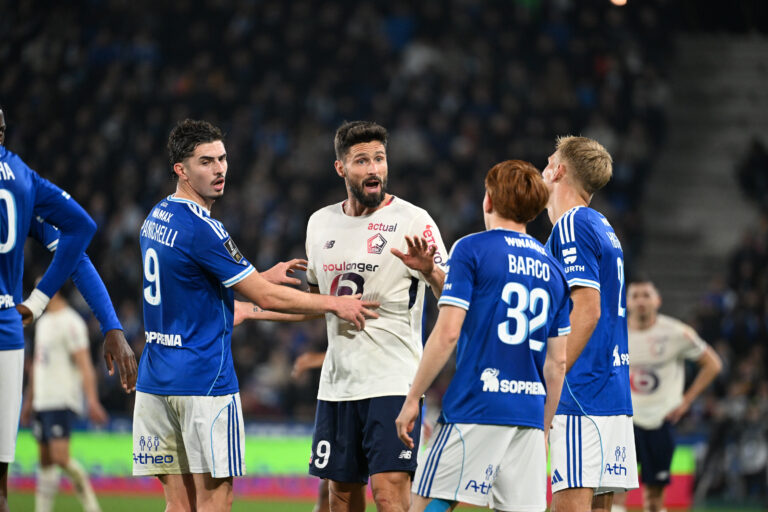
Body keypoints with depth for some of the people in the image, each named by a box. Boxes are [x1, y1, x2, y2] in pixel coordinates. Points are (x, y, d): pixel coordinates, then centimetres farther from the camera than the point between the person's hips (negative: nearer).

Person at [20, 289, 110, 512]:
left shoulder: (70, 323, -10)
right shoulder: (43, 322, 18)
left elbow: (84, 365, -16)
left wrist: (92, 401, -23)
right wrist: (29, 400, 29)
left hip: (62, 402, -9)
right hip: (42, 401, 9)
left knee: (60, 457, -15)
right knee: (45, 461, 7)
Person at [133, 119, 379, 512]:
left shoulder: (156, 218, 12)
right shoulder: (202, 228, -16)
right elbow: (264, 297, -12)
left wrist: (260, 279, 28)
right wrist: (335, 304, -1)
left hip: (155, 380, 8)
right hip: (205, 380, -8)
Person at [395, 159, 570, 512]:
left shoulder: (471, 249, -2)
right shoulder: (551, 268, 15)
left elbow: (447, 333, -10)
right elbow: (557, 362, 15)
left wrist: (412, 399, -4)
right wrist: (544, 430, 22)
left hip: (475, 408, -6)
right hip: (530, 414, 6)